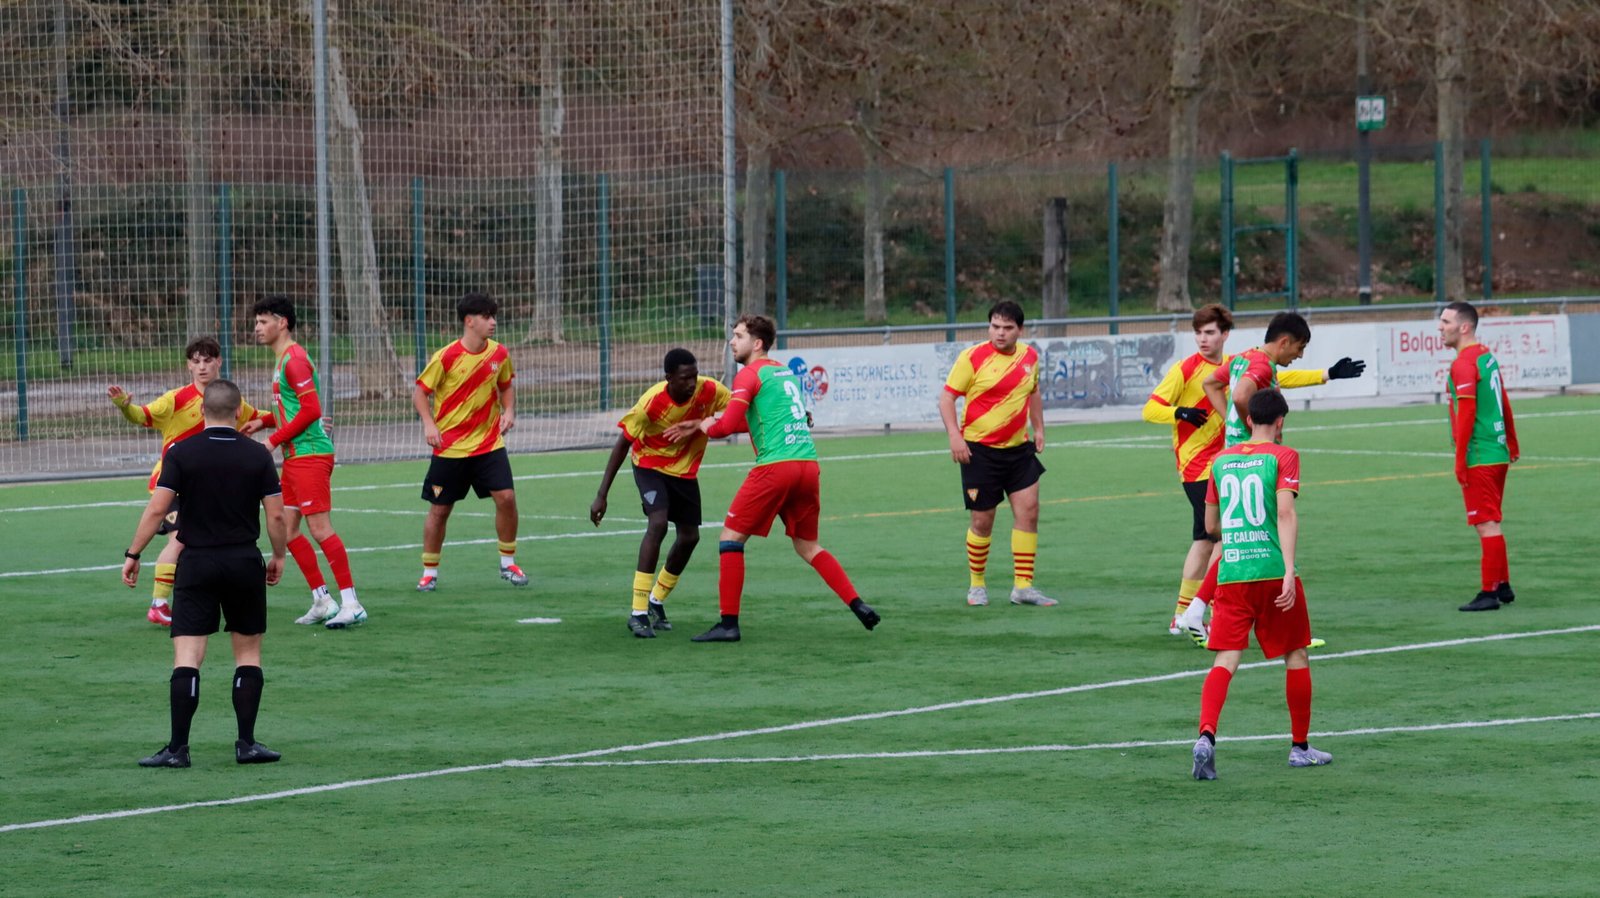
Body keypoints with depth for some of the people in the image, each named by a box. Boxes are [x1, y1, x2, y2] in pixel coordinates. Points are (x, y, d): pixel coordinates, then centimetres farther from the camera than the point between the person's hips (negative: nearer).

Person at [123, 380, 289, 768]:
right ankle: (247, 743, 9)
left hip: (197, 562, -1)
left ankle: (178, 747, -8)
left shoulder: (181, 453, -4)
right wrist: (278, 557, 14)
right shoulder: (258, 455, -1)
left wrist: (133, 554, -1)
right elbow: (276, 516, -2)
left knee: (187, 656, -3)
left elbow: (157, 508, -10)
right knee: (248, 651, 13)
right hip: (245, 562, 1)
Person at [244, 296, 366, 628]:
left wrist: (274, 440, -15)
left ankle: (351, 604, -11)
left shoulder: (294, 360, -14)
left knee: (320, 529, -12)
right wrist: (263, 422, 11)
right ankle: (323, 601, 13)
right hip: (295, 457, 11)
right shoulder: (284, 360, 18)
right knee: (287, 528, 9)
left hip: (310, 454, -11)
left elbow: (311, 410, -20)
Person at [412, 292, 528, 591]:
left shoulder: (499, 354, 0)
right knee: (439, 509, 4)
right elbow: (420, 390, -4)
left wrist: (509, 411, 0)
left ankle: (508, 563, 6)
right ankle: (429, 572, 19)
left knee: (506, 497, -11)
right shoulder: (446, 357, -13)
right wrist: (429, 424, -18)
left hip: (489, 443, 3)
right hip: (449, 447, -3)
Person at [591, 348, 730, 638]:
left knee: (689, 537, 8)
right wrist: (602, 495, -22)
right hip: (650, 465, -5)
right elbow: (622, 445, -22)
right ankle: (638, 613, -24)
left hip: (684, 470, 5)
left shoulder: (709, 391, -23)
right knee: (658, 523, -25)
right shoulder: (652, 402, -31)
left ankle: (656, 602, 32)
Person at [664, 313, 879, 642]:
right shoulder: (783, 372, 23)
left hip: (776, 465, -7)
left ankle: (728, 623, -3)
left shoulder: (749, 375, -2)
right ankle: (860, 606, 6)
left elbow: (727, 425, -12)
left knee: (732, 537, 2)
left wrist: (706, 427, 11)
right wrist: (701, 425, 27)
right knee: (807, 545, 18)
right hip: (807, 464, 7)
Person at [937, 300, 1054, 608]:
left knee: (1028, 511, -4)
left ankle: (1023, 587, 1)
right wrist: (954, 436, -19)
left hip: (1019, 448, 4)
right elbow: (947, 397, -8)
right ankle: (976, 585, 18)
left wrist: (1039, 428, 17)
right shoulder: (973, 358, -11)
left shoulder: (1029, 357, 5)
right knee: (982, 521, 1)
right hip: (979, 450, -4)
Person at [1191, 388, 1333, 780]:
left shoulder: (1221, 460, 13)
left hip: (1231, 573, 3)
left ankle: (1206, 735, -25)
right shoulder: (1282, 456, -1)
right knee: (1296, 656, 13)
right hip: (1273, 570, -3)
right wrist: (1289, 570, -19)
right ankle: (1300, 746, 20)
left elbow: (1211, 525, 20)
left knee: (1226, 660, -3)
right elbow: (1286, 512, -14)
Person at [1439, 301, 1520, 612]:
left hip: (1479, 457, -9)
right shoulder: (1488, 356, 12)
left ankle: (1489, 593, -6)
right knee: (1491, 522, 16)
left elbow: (1466, 414, -19)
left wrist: (1460, 462, -17)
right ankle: (1502, 586, 21)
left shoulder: (1464, 364, -15)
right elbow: (1504, 404, 20)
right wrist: (1513, 445, 28)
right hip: (1498, 453, 9)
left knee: (1487, 524, -7)